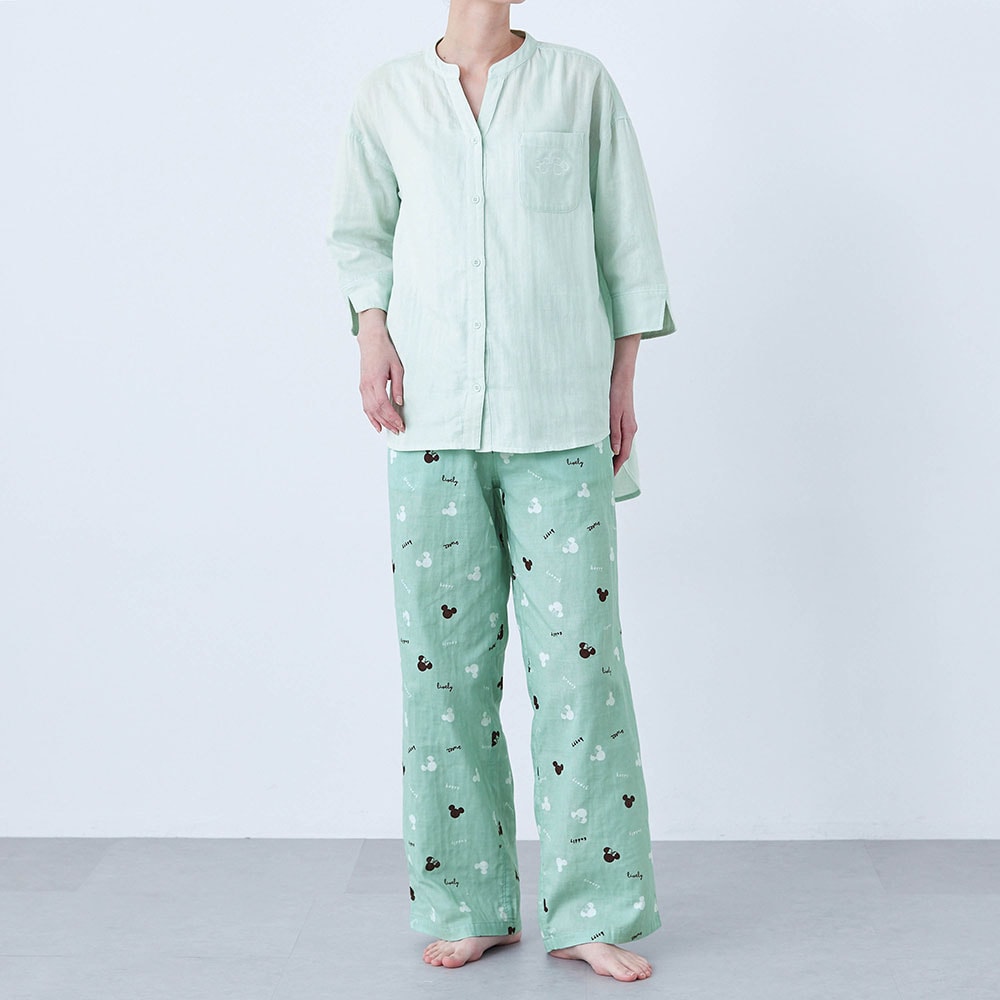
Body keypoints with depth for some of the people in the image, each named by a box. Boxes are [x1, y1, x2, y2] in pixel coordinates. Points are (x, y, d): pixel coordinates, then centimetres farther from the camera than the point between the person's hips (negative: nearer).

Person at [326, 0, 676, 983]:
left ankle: (588, 911, 7)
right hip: (433, 418, 2)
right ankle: (468, 904, 13)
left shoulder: (579, 83, 7)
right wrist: (371, 330, 4)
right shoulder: (386, 94, 11)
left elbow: (625, 237, 9)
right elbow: (360, 229, 21)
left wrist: (622, 382, 6)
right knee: (443, 653, 2)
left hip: (559, 419, -1)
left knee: (578, 651, -4)